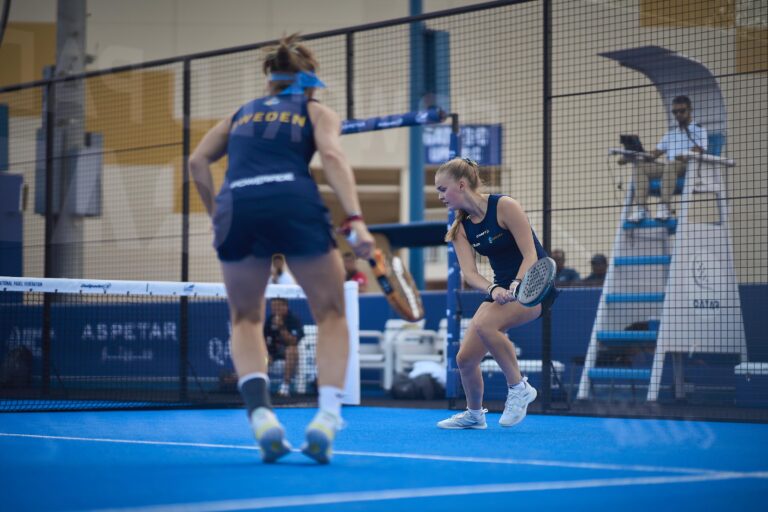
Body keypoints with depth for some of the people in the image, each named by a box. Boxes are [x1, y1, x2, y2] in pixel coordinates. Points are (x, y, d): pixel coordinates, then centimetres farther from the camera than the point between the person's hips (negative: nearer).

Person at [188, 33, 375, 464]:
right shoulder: (316, 111, 22)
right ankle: (327, 415, -7)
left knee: (246, 319, 21)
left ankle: (260, 413, -1)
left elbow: (198, 162, 21)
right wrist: (356, 219, -9)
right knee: (332, 315, 14)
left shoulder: (243, 114, 32)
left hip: (236, 206, 3)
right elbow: (332, 155, 1)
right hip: (295, 204, -2)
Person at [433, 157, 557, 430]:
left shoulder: (504, 206, -16)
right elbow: (469, 273, -10)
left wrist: (516, 285, -35)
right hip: (502, 289, 7)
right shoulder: (460, 227, 1)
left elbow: (530, 255, -19)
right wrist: (494, 289, -29)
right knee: (465, 358, -2)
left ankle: (519, 387, -15)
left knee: (484, 324, -33)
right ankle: (474, 414, 24)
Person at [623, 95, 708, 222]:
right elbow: (657, 152, 23)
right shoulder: (670, 134, 32)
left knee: (672, 164, -40)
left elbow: (698, 151, -3)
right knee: (640, 166, -18)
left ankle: (664, 207, -48)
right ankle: (640, 208, -34)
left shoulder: (698, 130, 15)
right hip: (668, 167, 6)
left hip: (689, 167, -6)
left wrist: (685, 157, -27)